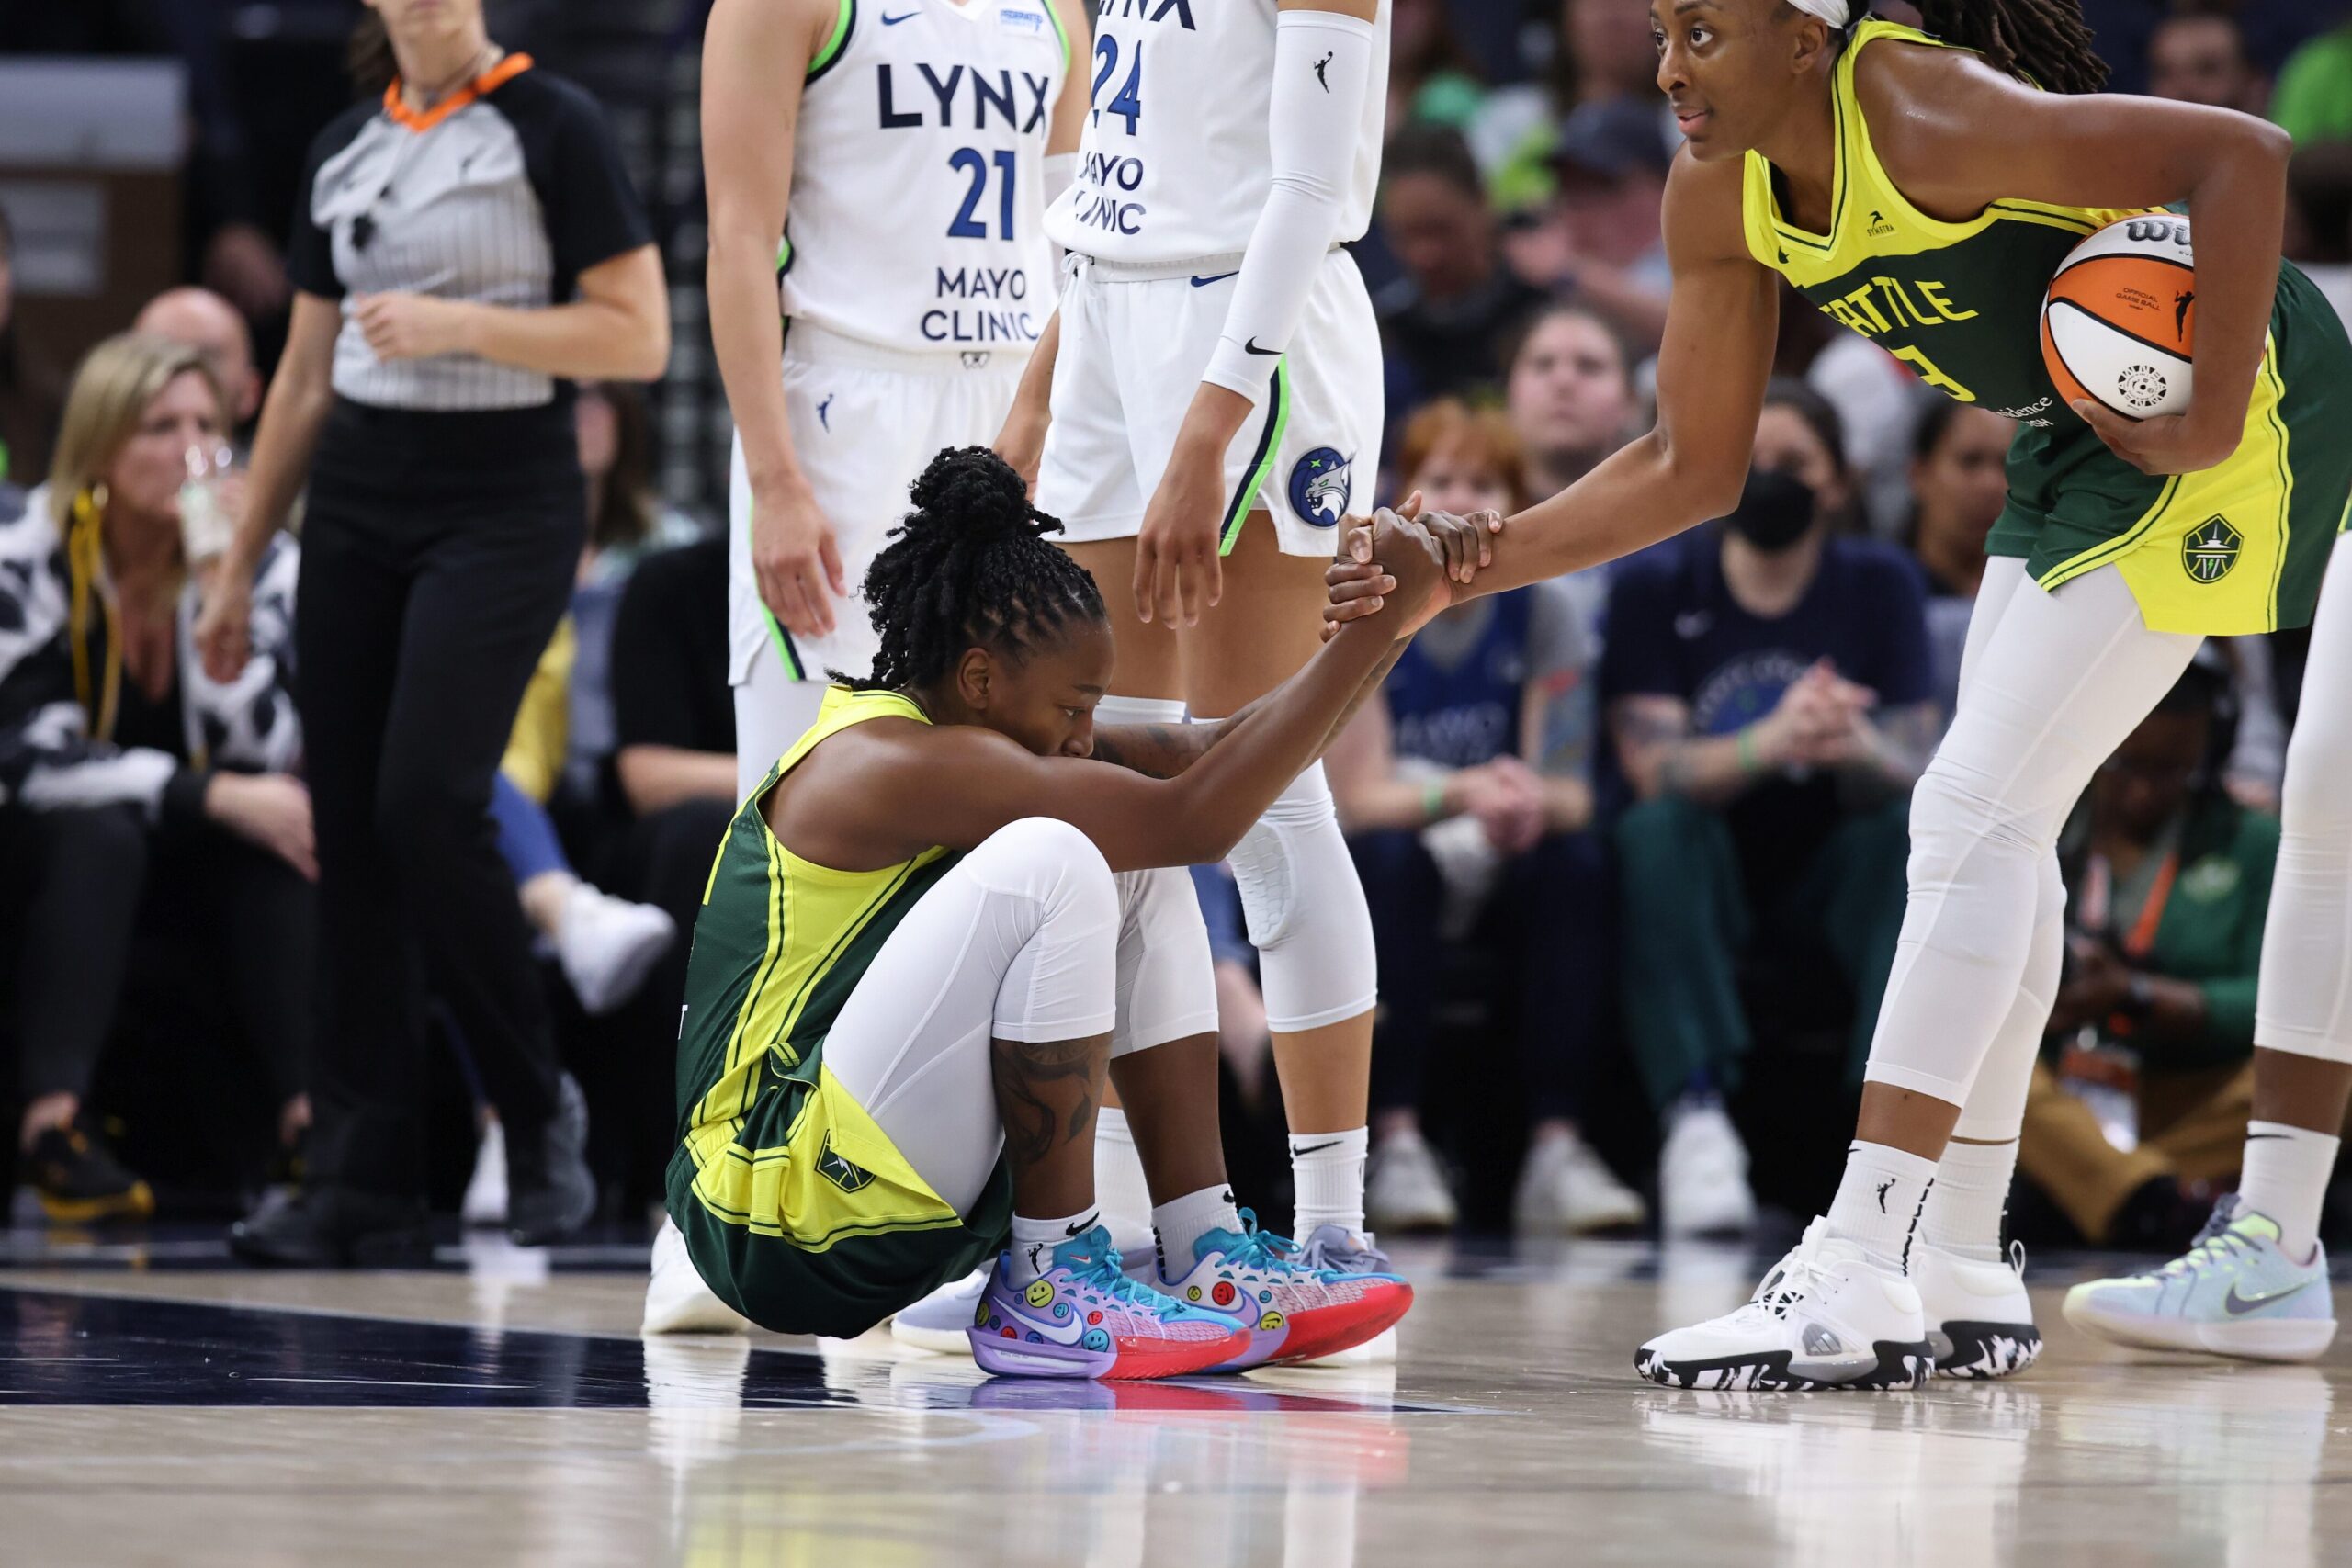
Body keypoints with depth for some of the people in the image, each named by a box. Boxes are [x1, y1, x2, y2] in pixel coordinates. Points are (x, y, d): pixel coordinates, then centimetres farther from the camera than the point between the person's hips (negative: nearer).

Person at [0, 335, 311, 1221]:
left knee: (282, 835, -28)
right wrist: (214, 796, -33)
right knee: (96, 830, -36)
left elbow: (262, 758, -18)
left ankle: (311, 1114, -38)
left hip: (187, 858, 3)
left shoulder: (263, 565, -7)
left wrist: (221, 588, -29)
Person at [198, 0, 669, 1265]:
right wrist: (237, 570, 18)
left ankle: (536, 1105, 2)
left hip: (503, 506, -6)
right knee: (346, 828, 0)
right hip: (356, 507, 6)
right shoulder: (343, 152, 14)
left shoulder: (552, 129, -4)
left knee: (426, 801, -19)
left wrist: (459, 325, -17)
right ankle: (365, 1184, 3)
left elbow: (639, 337, -9)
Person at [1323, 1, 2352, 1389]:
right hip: (2074, 442, 9)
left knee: (1976, 811, -14)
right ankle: (1963, 1284, 19)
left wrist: (2209, 425, -30)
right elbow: (1697, 467, 5)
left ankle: (1855, 1281, -16)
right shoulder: (1720, 197, -4)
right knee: (1999, 827, 12)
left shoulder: (1926, 121, -30)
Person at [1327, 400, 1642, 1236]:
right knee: (1392, 859, -35)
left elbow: (1570, 793, -7)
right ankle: (1396, 1144, -37)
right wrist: (1462, 793, -37)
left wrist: (1529, 799, -33)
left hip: (1499, 874, 2)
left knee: (1576, 862, -28)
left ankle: (1556, 1146, -35)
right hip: (1376, 881, -2)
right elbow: (1359, 796, -16)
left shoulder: (1542, 614, 0)